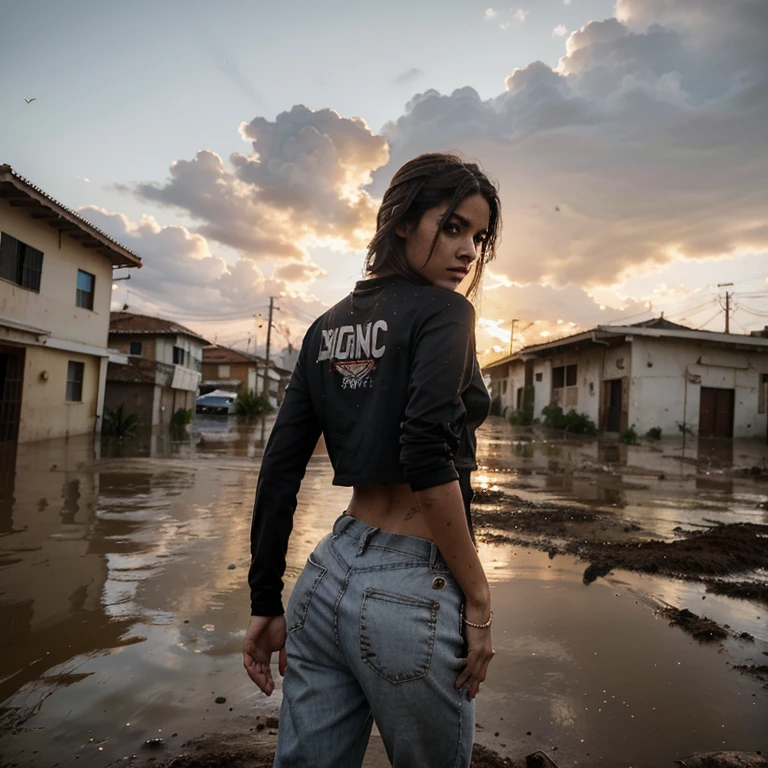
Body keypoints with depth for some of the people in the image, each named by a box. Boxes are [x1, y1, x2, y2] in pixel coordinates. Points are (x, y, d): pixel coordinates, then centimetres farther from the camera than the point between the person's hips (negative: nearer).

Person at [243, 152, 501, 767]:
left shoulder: (329, 327, 9)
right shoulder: (444, 311, -9)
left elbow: (279, 470, 6)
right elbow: (428, 460, -23)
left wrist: (266, 602, 11)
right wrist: (479, 599, -12)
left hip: (329, 576, 6)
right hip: (410, 594, -6)